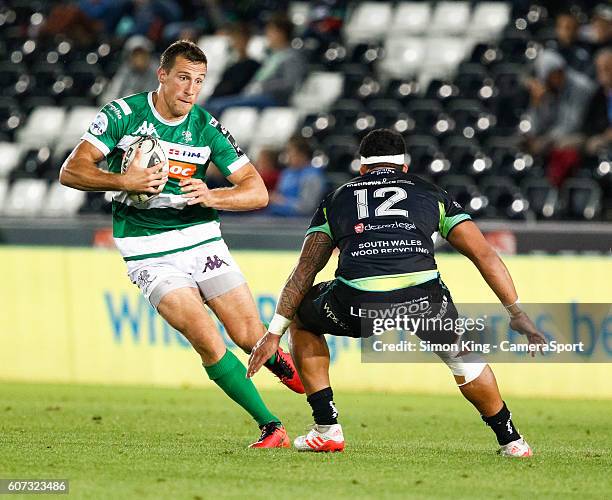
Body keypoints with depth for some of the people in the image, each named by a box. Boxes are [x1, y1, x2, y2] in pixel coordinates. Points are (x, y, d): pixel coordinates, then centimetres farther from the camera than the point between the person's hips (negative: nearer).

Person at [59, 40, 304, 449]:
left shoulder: (207, 127, -3)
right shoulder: (122, 115, -7)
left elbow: (258, 192, -4)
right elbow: (71, 172, -10)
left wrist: (211, 197, -24)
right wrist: (122, 181, -27)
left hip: (201, 238, 2)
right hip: (149, 253, -2)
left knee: (250, 336, -4)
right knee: (206, 338, -19)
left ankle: (277, 359, 35)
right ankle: (271, 427, -11)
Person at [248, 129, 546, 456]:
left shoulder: (336, 199, 29)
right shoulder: (431, 194, 28)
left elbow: (305, 270, 23)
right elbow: (485, 256, 23)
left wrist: (275, 332, 24)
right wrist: (516, 313, 27)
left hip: (357, 306, -1)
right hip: (423, 299, 1)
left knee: (301, 320, 32)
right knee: (460, 352, 33)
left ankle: (326, 429, 25)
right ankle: (510, 440, 34)